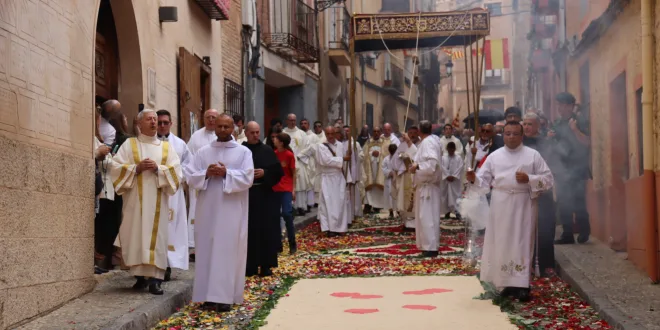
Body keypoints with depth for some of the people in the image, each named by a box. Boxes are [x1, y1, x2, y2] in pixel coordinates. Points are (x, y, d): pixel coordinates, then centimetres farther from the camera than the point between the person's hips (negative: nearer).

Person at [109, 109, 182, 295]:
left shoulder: (167, 147, 13)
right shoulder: (129, 144, 9)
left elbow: (176, 171, 3)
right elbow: (115, 167, -1)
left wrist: (158, 169, -13)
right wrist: (137, 168, -13)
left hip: (158, 202, 1)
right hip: (136, 200, -1)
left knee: (157, 237, -6)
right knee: (136, 236, -3)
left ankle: (155, 279, -9)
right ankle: (140, 276, 6)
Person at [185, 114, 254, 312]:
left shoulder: (243, 152, 3)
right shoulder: (203, 152, 11)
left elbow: (247, 178, -8)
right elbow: (190, 177, 3)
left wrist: (226, 173, -17)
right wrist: (206, 174, -14)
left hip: (232, 211, -3)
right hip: (207, 210, 3)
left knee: (229, 251, -4)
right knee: (207, 250, 2)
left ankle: (225, 296, -3)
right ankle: (209, 295, 8)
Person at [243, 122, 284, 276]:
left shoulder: (267, 151, 5)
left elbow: (278, 171, 2)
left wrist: (264, 173, -12)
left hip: (265, 196, 1)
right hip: (245, 195, -1)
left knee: (267, 231, 2)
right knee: (249, 232, 2)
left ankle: (265, 265, 9)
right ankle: (250, 265, 10)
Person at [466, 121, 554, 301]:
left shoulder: (533, 155, 2)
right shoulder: (495, 156, 7)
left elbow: (548, 179, 0)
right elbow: (484, 179, 5)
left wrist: (529, 179, -15)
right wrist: (474, 179, -16)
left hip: (523, 205, -2)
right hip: (501, 205, 2)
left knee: (521, 243, -4)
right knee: (501, 244, 2)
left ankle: (521, 286, -3)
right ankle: (508, 283, 9)